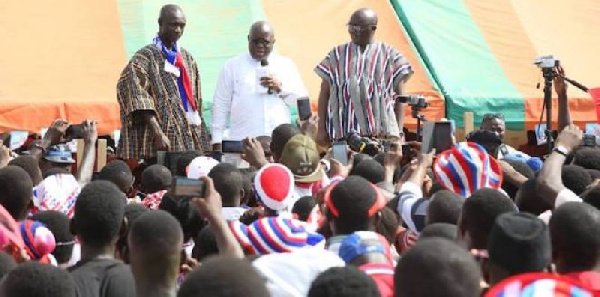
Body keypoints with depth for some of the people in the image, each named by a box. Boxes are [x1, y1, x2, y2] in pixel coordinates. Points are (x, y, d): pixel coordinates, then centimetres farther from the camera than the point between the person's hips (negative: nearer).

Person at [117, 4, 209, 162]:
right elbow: (138, 100, -14)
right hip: (162, 143, -6)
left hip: (189, 140, 6)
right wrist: (158, 133, -23)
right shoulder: (145, 57, -4)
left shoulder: (187, 59, 16)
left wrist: (200, 137, 12)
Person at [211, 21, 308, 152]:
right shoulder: (232, 66, 10)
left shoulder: (287, 65, 15)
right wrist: (217, 142, 2)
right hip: (242, 141, -1)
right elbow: (221, 105, 8)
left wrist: (281, 87, -5)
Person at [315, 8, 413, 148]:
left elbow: (400, 95, 7)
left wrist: (399, 131, -1)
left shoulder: (389, 55, 8)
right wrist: (321, 128, 6)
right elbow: (324, 94, 13)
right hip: (343, 133, 1)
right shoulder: (337, 55, 12)